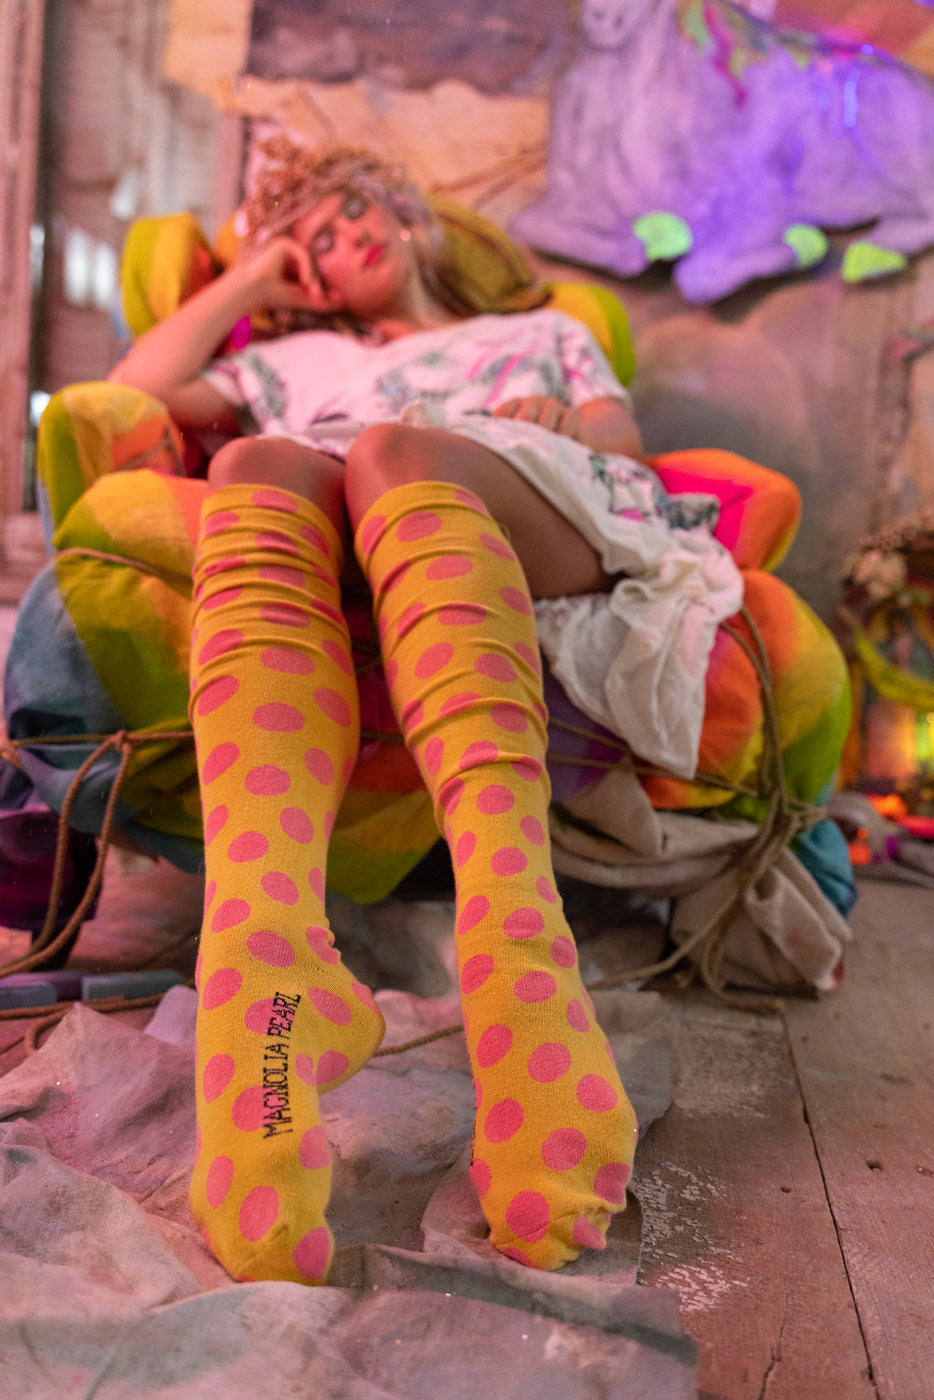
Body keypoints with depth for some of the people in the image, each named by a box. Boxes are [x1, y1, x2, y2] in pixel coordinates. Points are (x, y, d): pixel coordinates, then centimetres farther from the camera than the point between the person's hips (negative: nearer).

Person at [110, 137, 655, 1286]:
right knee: (260, 466, -33)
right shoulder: (300, 361, 42)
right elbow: (139, 394, 28)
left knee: (396, 454, -35)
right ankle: (270, 962, -56)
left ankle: (517, 959, -57)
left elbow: (627, 443, 26)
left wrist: (573, 422, 4)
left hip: (533, 520, -1)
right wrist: (252, 277, 36)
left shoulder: (545, 331, 42)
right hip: (331, 564, 1)